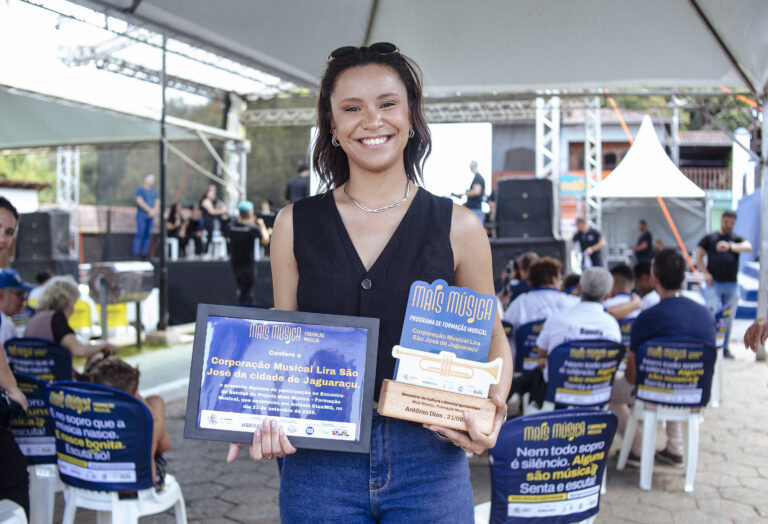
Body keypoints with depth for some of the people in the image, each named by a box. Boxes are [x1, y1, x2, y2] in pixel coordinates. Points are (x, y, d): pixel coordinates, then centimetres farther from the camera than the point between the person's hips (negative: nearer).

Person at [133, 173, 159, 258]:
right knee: (140, 233, -12)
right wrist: (150, 210, -17)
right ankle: (136, 252, -11)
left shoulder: (153, 191, 16)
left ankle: (144, 252, 2)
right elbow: (140, 201, -14)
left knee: (147, 234, 1)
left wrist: (155, 211, -10)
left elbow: (157, 202, 10)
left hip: (150, 216, 6)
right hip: (141, 215, -6)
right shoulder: (140, 189, -3)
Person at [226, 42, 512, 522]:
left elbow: (492, 340, 9)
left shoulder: (457, 227, 0)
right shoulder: (296, 224, 3)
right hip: (318, 462, 1)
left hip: (427, 464, 0)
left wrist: (492, 407, -11)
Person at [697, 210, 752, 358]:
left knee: (729, 318, 6)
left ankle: (724, 348, 17)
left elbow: (748, 247, -13)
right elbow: (699, 256, 6)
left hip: (731, 285, 2)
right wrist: (705, 273, -9)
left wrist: (730, 247, -32)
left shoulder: (737, 239, 9)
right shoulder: (710, 238, 7)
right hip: (714, 283, -2)